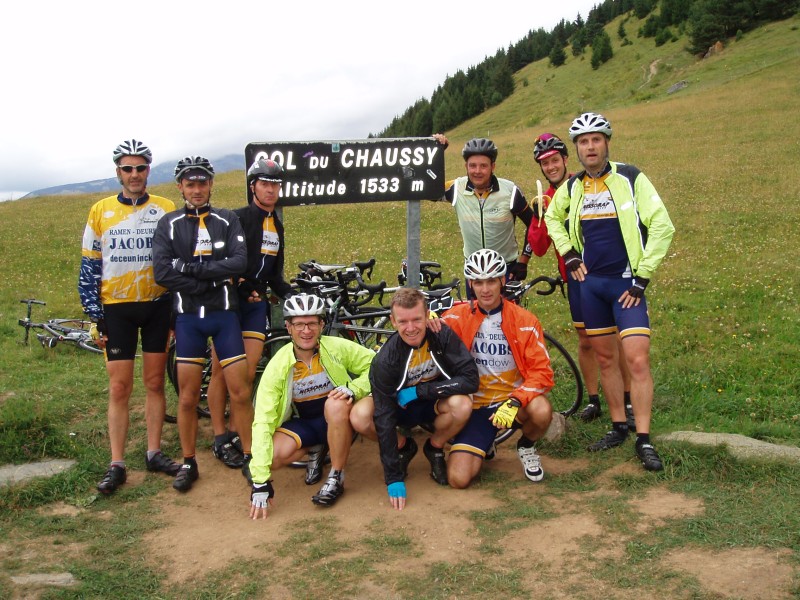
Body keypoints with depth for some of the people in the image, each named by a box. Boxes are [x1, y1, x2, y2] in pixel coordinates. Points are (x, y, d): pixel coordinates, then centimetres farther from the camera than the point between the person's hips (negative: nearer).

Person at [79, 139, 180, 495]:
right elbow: (89, 267, 4)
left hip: (157, 305, 1)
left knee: (154, 383, 8)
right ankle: (117, 465, 6)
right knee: (119, 388, 0)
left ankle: (154, 453, 19)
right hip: (117, 308, -1)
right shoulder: (100, 212, 2)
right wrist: (96, 315, -1)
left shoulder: (166, 210, 2)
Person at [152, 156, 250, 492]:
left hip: (224, 315, 0)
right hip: (188, 317, 0)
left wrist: (191, 267, -17)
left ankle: (250, 458, 14)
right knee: (188, 396, 5)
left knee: (240, 392, 0)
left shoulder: (228, 221, 3)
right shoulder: (169, 224, 2)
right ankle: (188, 464, 19)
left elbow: (239, 262, -12)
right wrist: (212, 280, -14)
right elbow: (162, 272, -11)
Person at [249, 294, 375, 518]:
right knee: (273, 456, -27)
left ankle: (336, 478, -17)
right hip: (302, 423, 2)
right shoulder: (277, 366, -19)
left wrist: (354, 389, -28)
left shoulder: (338, 348, -18)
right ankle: (315, 450, 8)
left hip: (340, 420, -1)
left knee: (336, 405, -35)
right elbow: (262, 422, -23)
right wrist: (260, 483, -29)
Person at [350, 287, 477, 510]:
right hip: (401, 407, 0)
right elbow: (384, 418, -26)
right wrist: (393, 479, -28)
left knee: (462, 405, -34)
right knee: (359, 417, -30)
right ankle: (403, 447, 3)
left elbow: (470, 379, -30)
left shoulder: (443, 337, -24)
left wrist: (418, 391, -30)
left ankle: (435, 447, -1)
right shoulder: (385, 360, -26)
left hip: (436, 402, 0)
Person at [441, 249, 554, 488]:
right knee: (458, 478, -16)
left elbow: (542, 371, -12)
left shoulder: (524, 320, -7)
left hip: (512, 399, 0)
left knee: (542, 411, -36)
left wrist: (515, 402, -28)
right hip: (476, 405, 1)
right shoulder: (458, 317, -5)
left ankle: (527, 447, 3)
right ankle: (485, 446, 22)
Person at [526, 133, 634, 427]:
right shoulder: (545, 201, 5)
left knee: (619, 337, 1)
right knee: (585, 341, 9)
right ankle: (593, 400, 20)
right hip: (576, 276, 3)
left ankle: (628, 401, 12)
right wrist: (540, 216, -15)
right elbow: (538, 248, -1)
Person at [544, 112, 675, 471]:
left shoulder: (630, 179, -7)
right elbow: (552, 217, 25)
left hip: (626, 283, -5)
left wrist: (642, 278, -12)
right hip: (590, 283, 5)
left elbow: (662, 226, -10)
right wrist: (568, 254, 11)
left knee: (637, 360, -11)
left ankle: (644, 441, -4)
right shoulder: (572, 187, 7)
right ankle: (619, 427, 22)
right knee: (605, 358, 10)